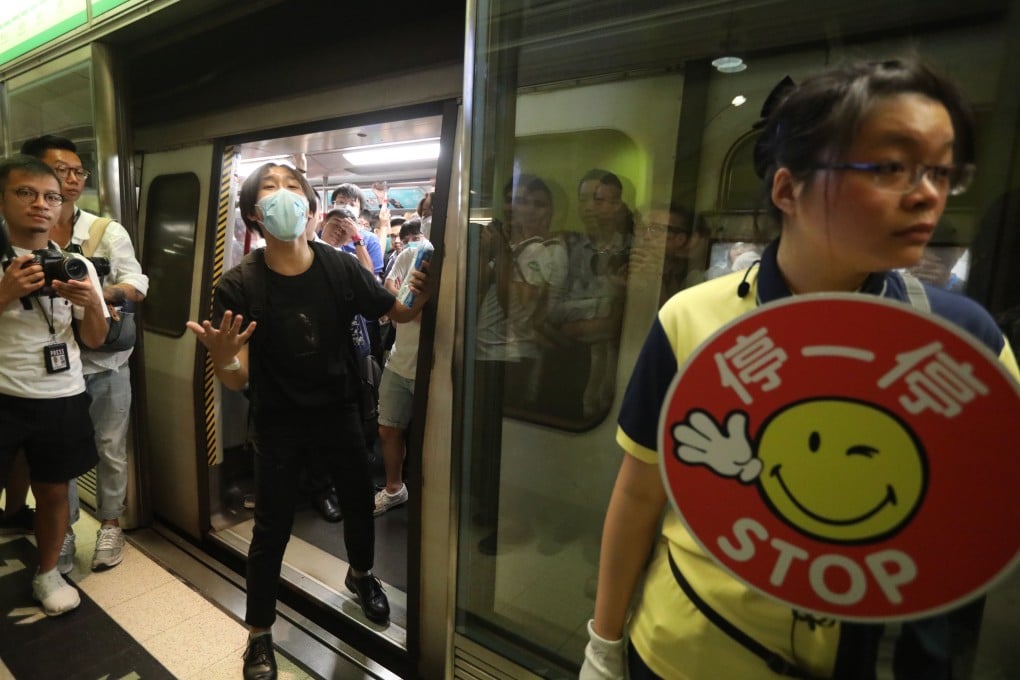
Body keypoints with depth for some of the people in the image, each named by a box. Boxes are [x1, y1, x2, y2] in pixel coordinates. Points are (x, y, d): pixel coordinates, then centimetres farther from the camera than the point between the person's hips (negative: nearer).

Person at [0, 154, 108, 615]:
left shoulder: (76, 265, 3)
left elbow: (95, 339, 5)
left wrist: (91, 302, -14)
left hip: (62, 399, 2)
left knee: (53, 489, 15)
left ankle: (47, 574, 34)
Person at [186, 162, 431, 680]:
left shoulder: (340, 269, -13)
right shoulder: (239, 285, -17)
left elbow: (400, 313, -3)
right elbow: (237, 380, -17)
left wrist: (422, 295, -25)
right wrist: (221, 360, -40)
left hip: (339, 411, 2)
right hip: (278, 423, -2)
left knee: (360, 502, 19)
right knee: (271, 528, 9)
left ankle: (360, 574, 52)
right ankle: (259, 635, 36)